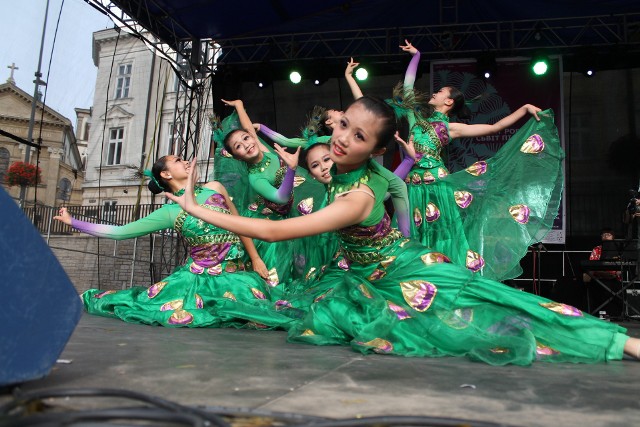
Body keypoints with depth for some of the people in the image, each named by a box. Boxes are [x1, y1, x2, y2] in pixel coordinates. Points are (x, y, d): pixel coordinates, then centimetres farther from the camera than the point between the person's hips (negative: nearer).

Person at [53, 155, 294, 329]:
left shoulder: (214, 188, 5)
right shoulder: (170, 212, 0)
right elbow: (118, 232, 2)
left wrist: (256, 259, 6)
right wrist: (72, 221, 1)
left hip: (235, 274, 1)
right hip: (199, 276, -1)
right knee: (148, 304, -12)